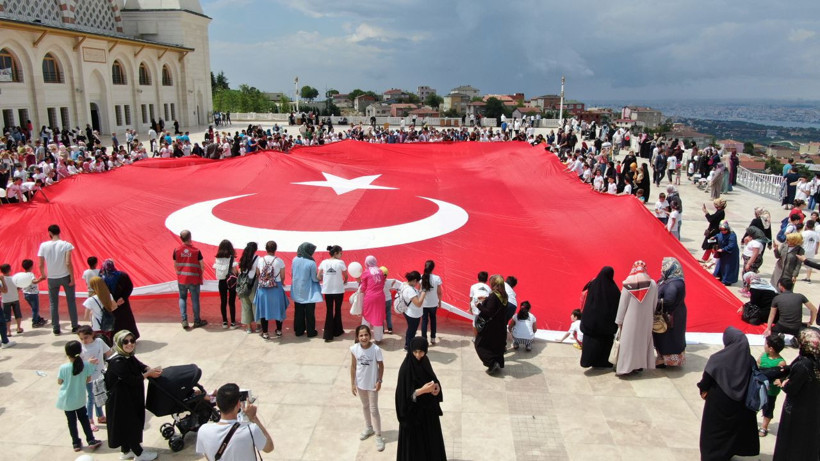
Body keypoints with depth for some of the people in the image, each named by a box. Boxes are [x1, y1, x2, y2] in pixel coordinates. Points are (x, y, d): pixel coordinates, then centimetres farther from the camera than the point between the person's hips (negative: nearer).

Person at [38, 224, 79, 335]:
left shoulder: (43, 246, -5)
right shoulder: (66, 245, -11)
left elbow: (41, 265, -2)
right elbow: (68, 263, -17)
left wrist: (43, 276, 14)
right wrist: (72, 278, -10)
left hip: (52, 278, 1)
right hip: (65, 277, -1)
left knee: (53, 303, 11)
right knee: (71, 301, 10)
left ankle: (56, 328, 13)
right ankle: (74, 326, 13)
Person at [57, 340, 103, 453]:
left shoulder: (63, 368, -22)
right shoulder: (86, 366, -17)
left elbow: (59, 382, -7)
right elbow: (88, 380, -4)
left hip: (67, 400, -1)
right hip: (80, 399, 2)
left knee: (72, 421, 14)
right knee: (84, 419, 18)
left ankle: (76, 443, 23)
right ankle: (91, 441, 19)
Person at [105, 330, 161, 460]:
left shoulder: (128, 357, 1)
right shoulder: (118, 362, -28)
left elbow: (140, 366, 8)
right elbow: (132, 380, -26)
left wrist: (152, 369, -12)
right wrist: (149, 373, -15)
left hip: (131, 398, 9)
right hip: (120, 400, -9)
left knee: (130, 424, 21)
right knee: (129, 424, 6)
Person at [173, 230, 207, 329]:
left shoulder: (176, 250, -5)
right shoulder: (196, 250, -10)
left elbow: (175, 265, 3)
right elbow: (202, 266, -7)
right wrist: (200, 274, 11)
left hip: (181, 279, 2)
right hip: (194, 279, -2)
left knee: (182, 298, 15)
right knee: (195, 300, 8)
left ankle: (184, 320, 6)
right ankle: (197, 321, 17)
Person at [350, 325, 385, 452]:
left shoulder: (376, 349, -24)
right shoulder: (354, 349, -15)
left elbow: (381, 366, -10)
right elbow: (353, 366, -4)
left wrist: (379, 381, -12)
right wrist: (352, 383, -1)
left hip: (372, 383, -3)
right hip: (360, 383, 3)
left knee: (374, 409, 5)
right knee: (365, 406, 23)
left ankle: (378, 436, 19)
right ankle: (369, 428, 45)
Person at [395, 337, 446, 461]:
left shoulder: (424, 361, -4)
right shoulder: (406, 368, -24)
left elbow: (432, 378, 10)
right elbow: (404, 395, -23)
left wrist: (436, 386, -11)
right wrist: (422, 390, -32)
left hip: (428, 408, 7)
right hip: (413, 411, -7)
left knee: (430, 436, 22)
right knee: (415, 441, 9)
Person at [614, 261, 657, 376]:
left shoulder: (627, 285, -13)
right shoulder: (652, 284, -7)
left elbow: (622, 305, -7)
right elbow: (654, 303, 2)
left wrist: (619, 321, 3)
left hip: (630, 320, -2)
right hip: (646, 320, 2)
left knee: (628, 342, 6)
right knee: (643, 341, 15)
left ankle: (627, 366, 9)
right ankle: (640, 365, 21)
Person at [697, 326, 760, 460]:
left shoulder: (717, 359, -24)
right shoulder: (749, 360, -15)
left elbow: (706, 380, -15)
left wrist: (703, 390, 5)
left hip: (718, 403, -3)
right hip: (740, 404, 4)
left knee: (714, 429, 15)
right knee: (734, 426, 25)